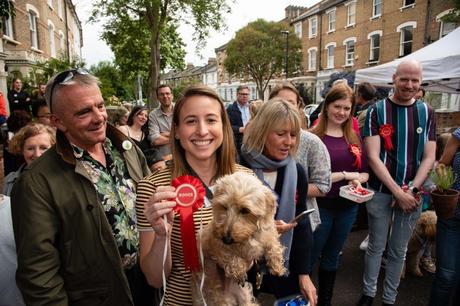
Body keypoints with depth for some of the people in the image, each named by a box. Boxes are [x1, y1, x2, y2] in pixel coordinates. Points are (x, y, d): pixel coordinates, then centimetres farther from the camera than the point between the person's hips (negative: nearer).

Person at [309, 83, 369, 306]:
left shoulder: (354, 138, 4)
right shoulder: (313, 136, -12)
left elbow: (365, 172, 10)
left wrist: (358, 180, -12)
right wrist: (345, 174, -19)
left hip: (348, 208, 5)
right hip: (320, 207, -5)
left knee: (332, 257, 21)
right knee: (309, 258, 8)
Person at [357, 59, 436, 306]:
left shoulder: (426, 112, 4)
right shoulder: (377, 110, -5)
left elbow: (429, 157, 2)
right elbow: (373, 156, -11)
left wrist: (412, 189, -11)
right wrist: (397, 191, -15)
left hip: (412, 194, 3)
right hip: (381, 191, -2)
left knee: (399, 250, 14)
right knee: (376, 246, 9)